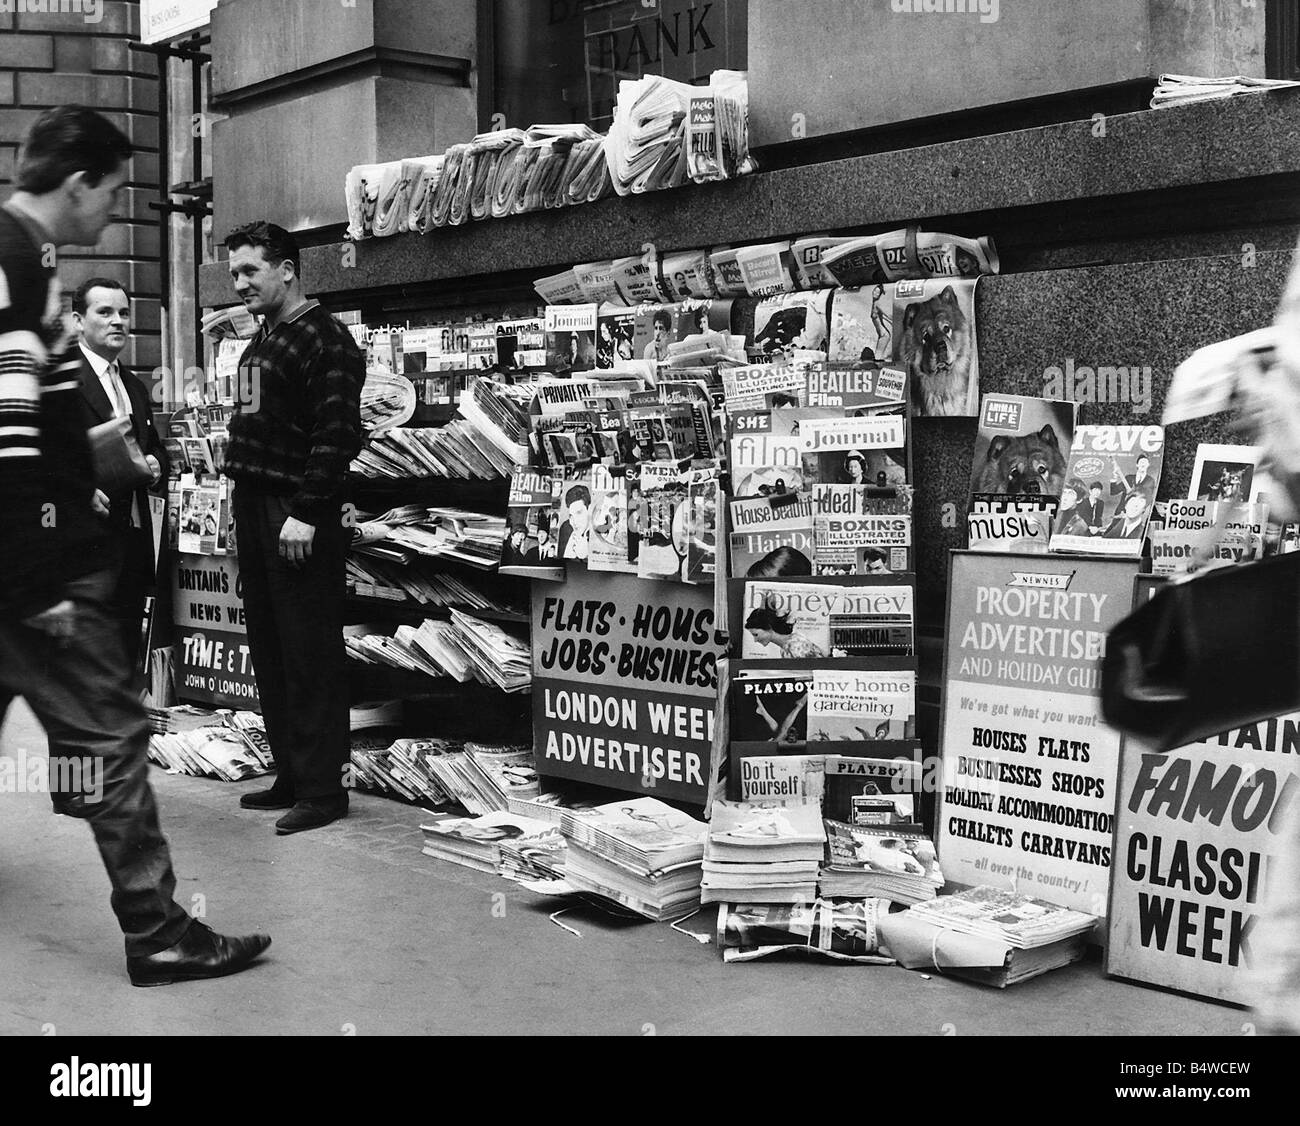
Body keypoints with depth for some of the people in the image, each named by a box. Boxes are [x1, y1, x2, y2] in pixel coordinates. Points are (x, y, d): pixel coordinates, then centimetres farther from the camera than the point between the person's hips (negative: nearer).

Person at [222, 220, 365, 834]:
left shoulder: (324, 339, -11)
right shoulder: (262, 339, 18)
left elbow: (336, 432, -18)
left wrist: (306, 512, -22)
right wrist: (247, 498, 14)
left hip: (298, 516, -10)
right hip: (254, 507, 10)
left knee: (310, 652, -5)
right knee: (268, 648, 13)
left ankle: (323, 787, 2)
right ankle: (291, 773, 22)